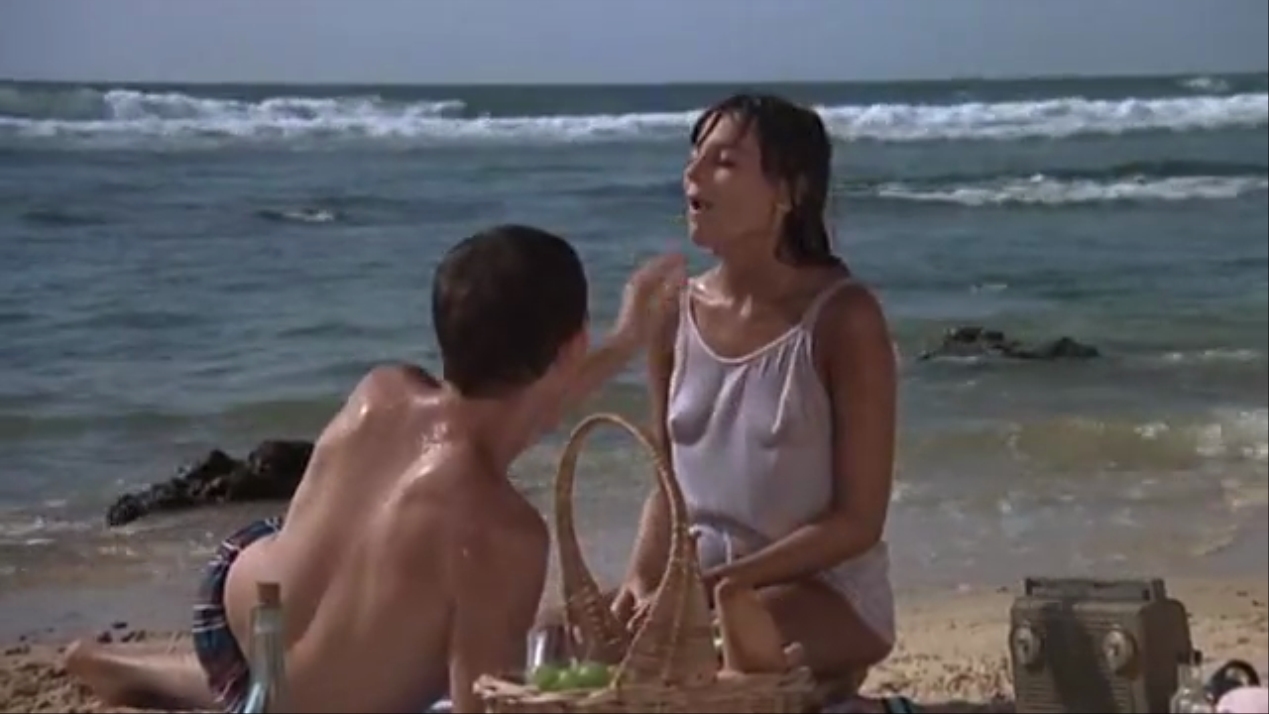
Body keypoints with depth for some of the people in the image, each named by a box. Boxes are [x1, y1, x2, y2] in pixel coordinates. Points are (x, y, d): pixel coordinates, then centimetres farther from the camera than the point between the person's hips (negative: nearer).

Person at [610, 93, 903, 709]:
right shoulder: (676, 314, 3)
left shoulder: (843, 317, -14)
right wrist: (642, 580, -10)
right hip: (699, 585, 6)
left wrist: (713, 585, -20)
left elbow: (857, 522, -14)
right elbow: (668, 485, 10)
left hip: (826, 593, -6)